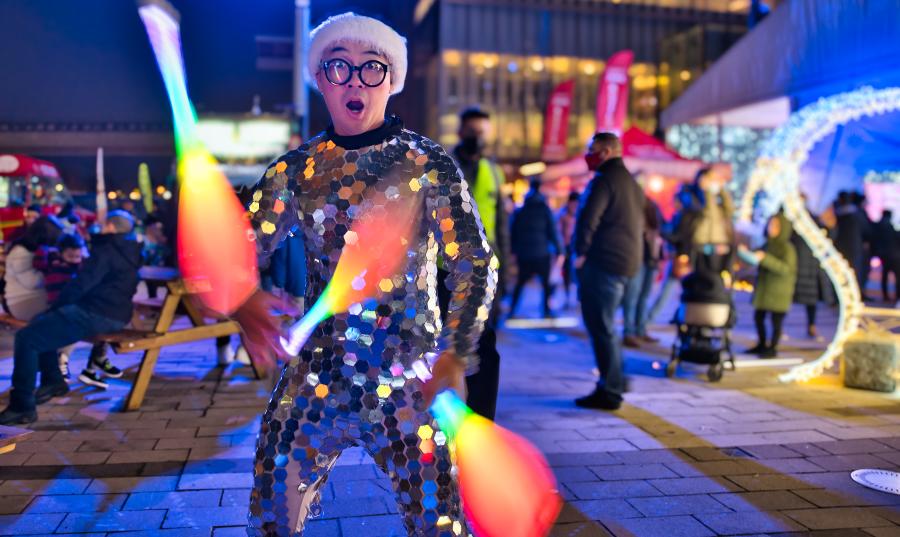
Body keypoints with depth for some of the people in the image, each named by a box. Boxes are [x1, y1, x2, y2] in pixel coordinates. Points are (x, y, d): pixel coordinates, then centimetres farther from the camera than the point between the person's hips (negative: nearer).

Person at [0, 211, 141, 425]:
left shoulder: (107, 252, -13)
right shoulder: (130, 252, 17)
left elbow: (80, 285, -17)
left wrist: (55, 306, -2)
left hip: (96, 315, -10)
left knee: (26, 338, -13)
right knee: (39, 324, 25)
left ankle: (22, 406, -12)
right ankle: (53, 380, 23)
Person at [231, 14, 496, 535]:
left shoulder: (428, 164, -5)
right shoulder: (295, 169, 4)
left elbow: (475, 264, -7)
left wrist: (455, 355, -19)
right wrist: (241, 298, -18)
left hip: (407, 388, -2)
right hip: (313, 383, 3)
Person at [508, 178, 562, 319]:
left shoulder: (519, 211, 6)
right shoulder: (545, 210, -3)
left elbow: (513, 232, 7)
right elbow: (553, 232, -5)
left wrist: (513, 251, 11)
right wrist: (558, 251, -3)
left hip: (523, 254, 3)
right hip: (541, 254, -3)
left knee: (520, 283, 14)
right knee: (546, 283, 8)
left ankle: (512, 310, 10)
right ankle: (546, 310, 4)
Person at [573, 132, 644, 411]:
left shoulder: (603, 181, -10)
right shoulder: (631, 182, 21)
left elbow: (587, 219, -20)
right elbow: (637, 223, 25)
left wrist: (581, 253, -9)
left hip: (602, 262, -10)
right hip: (626, 262, 10)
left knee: (601, 327, -5)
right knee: (604, 325, 19)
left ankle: (609, 392, -2)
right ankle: (614, 381, 24)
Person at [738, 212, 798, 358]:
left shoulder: (787, 248, -14)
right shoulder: (767, 245, 6)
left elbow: (786, 269, -25)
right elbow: (758, 262, 20)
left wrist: (765, 259, -30)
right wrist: (746, 253, 3)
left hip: (778, 292, -7)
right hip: (763, 289, 7)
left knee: (776, 322, 1)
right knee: (758, 317, 13)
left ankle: (773, 348, 14)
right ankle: (762, 345, 29)